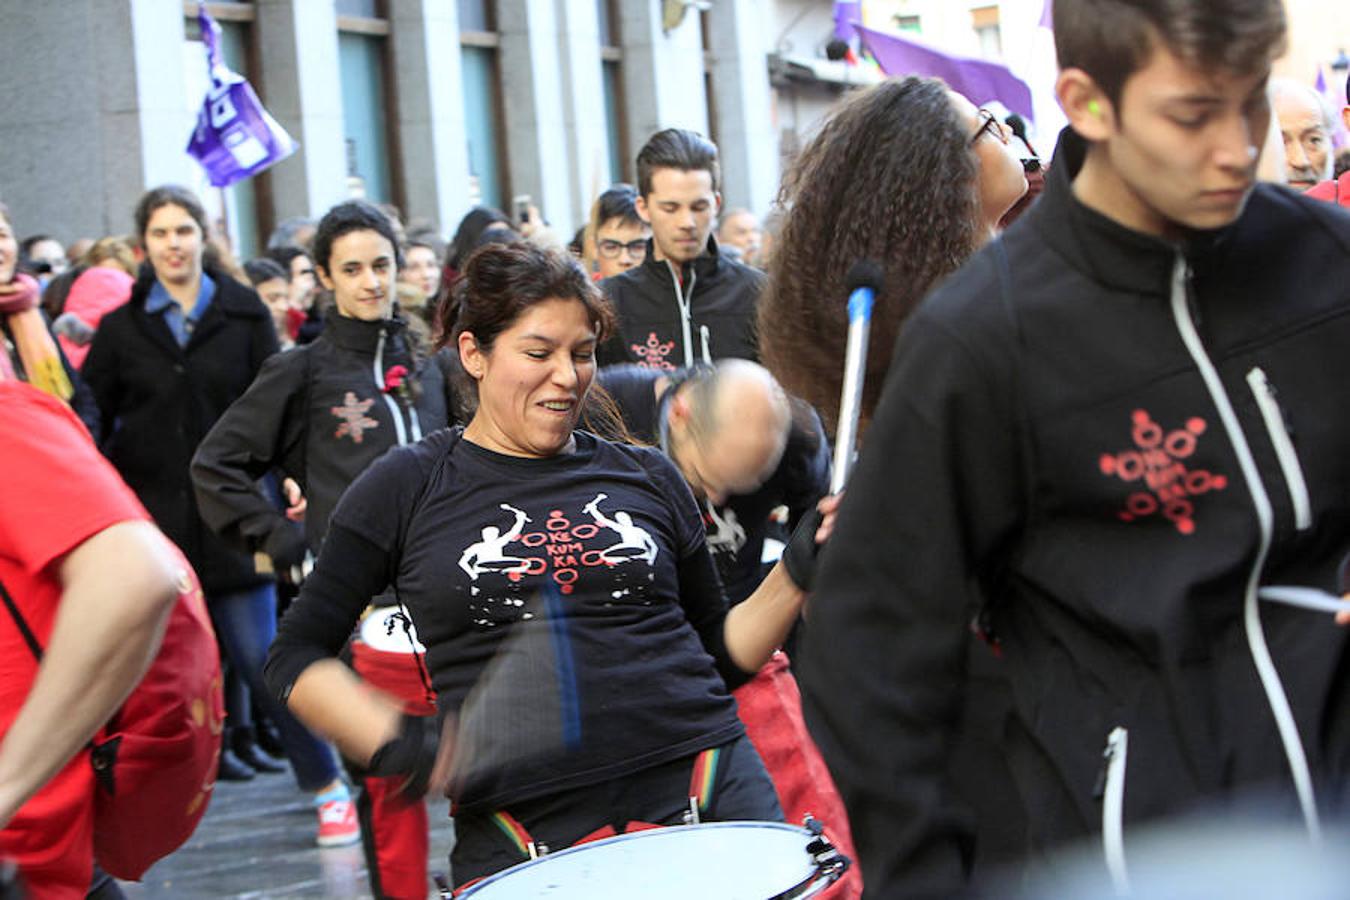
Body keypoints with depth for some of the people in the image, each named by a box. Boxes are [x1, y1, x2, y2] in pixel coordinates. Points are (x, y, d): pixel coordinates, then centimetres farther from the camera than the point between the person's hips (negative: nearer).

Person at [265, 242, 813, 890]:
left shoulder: (645, 478, 12)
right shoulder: (409, 489, 4)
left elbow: (722, 653, 17)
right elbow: (297, 656, 4)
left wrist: (798, 575, 1)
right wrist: (403, 750, -10)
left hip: (703, 793, 2)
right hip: (519, 830, -2)